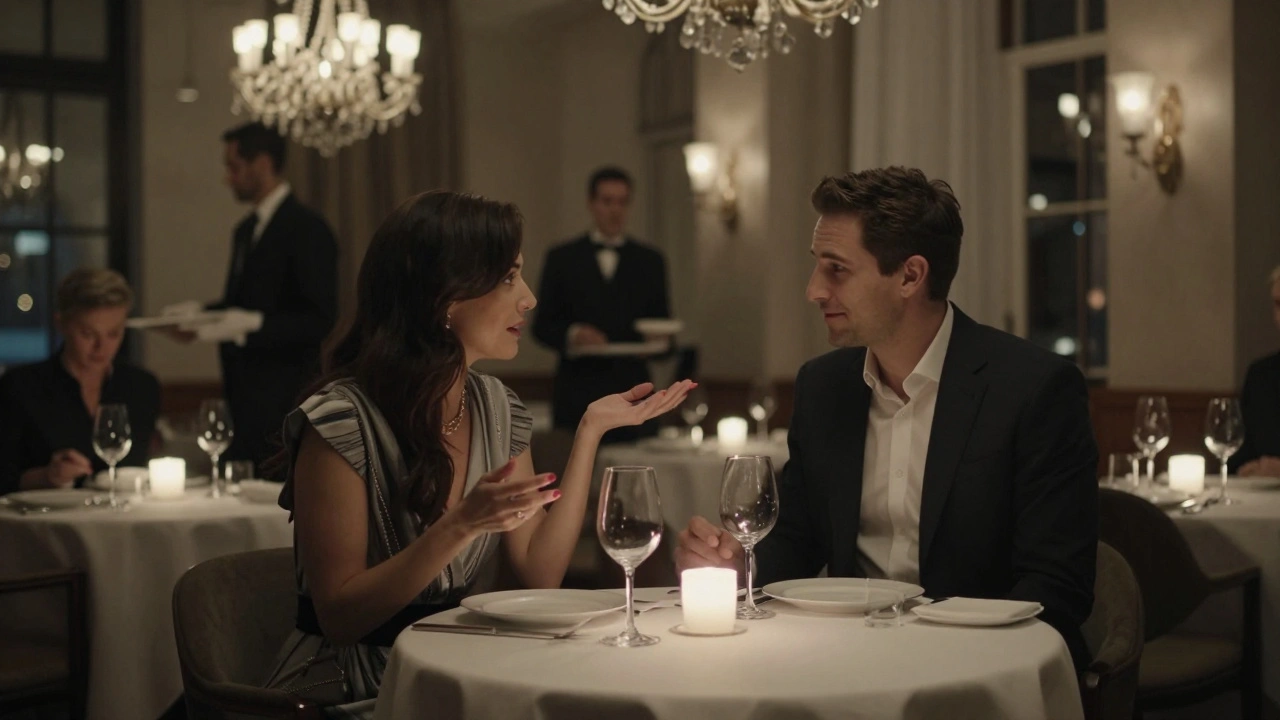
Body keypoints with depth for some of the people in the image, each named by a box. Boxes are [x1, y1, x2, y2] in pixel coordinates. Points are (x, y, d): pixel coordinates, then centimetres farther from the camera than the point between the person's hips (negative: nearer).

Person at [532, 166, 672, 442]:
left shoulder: (650, 261, 13)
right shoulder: (562, 258, 8)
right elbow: (542, 325, 5)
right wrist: (572, 335, -14)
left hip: (632, 391, 1)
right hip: (577, 395, -1)